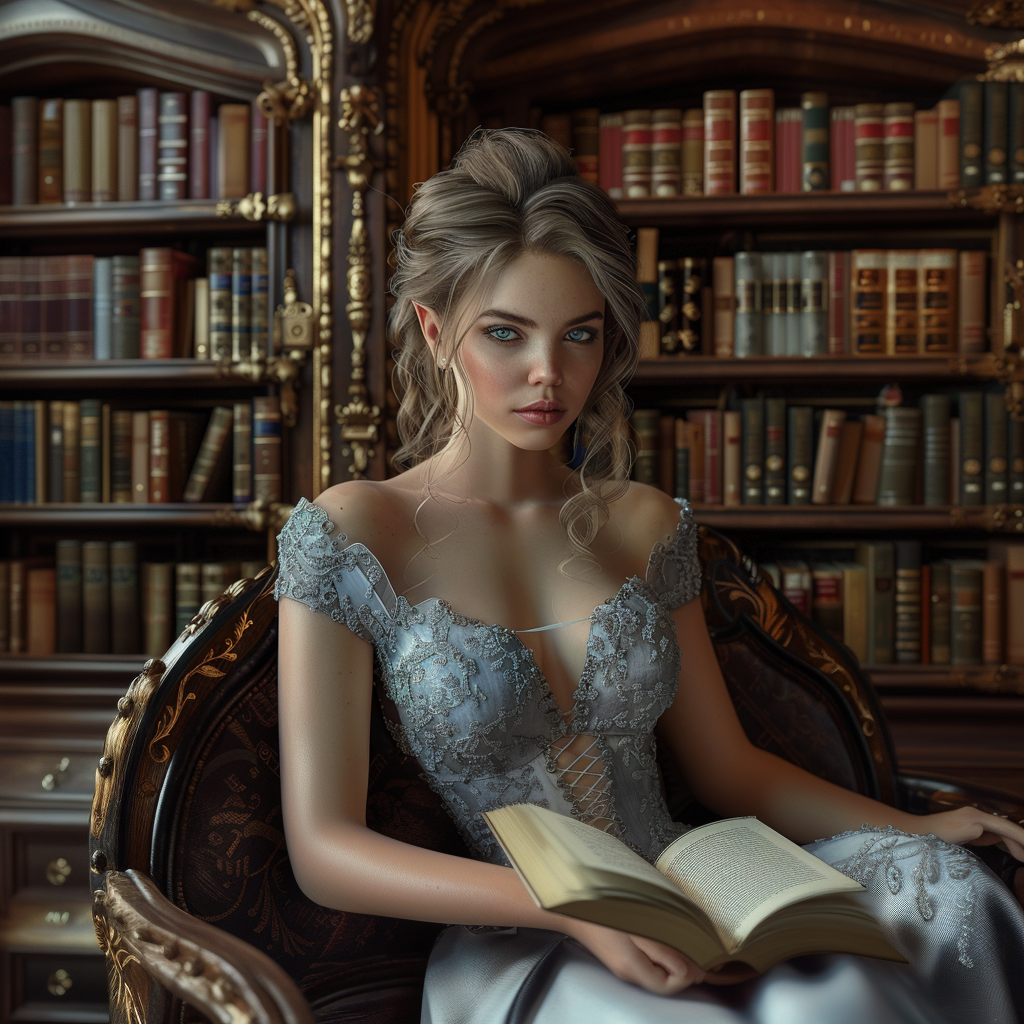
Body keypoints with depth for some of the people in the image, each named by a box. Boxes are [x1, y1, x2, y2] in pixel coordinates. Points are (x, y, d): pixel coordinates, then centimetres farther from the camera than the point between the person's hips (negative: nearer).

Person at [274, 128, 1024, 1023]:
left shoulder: (645, 525, 10)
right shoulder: (348, 534, -4)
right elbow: (323, 848, -9)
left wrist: (920, 831, 0)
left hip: (687, 926, 5)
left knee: (941, 888, -24)